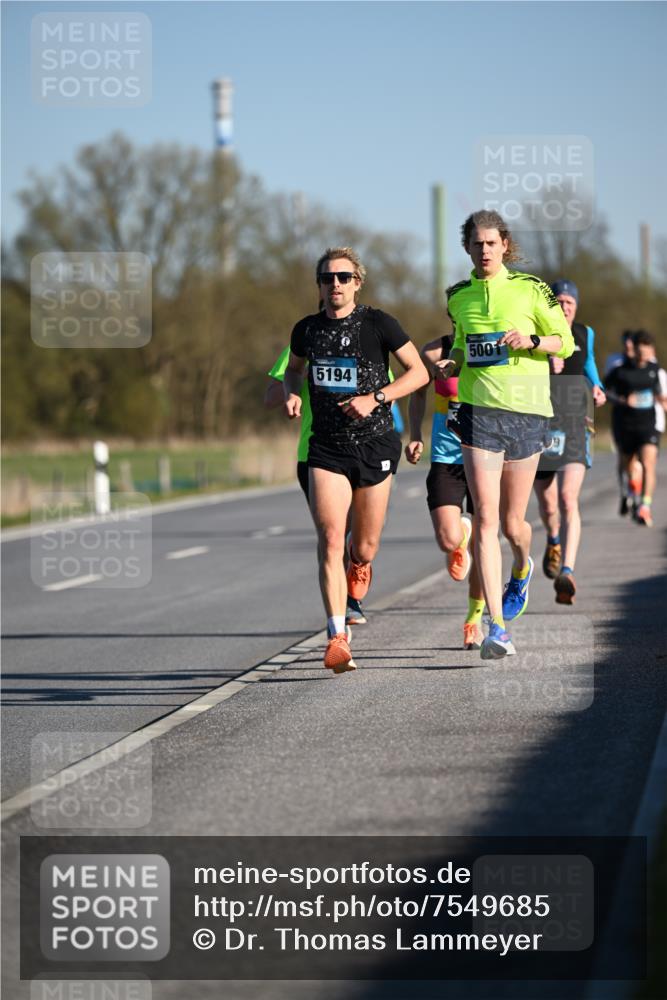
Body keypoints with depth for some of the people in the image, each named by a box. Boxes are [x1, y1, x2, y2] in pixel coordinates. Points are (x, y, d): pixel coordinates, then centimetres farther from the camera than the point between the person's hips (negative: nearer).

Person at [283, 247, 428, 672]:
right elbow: (294, 368, 24)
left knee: (365, 547, 7)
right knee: (330, 540, -15)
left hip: (375, 445, -1)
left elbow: (419, 372, -4)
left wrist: (376, 398, -17)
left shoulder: (378, 323, -7)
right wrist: (292, 393, 2)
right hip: (327, 449, 1)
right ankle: (338, 638, -18)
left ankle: (361, 561, 47)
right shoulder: (307, 329, 4)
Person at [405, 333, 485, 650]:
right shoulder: (435, 353, -6)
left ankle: (474, 619, 24)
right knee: (448, 541, -15)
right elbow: (418, 392, 14)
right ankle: (463, 531, 25)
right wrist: (414, 436, 3)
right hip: (446, 460, 0)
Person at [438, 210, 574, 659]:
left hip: (526, 409, -1)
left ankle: (522, 569, 45)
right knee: (485, 519, -12)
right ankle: (497, 626, -14)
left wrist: (530, 340, -15)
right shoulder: (459, 297, 10)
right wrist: (453, 364, 5)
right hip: (478, 411, 1)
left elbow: (566, 342, 4)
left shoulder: (530, 289, 0)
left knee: (512, 523, 7)